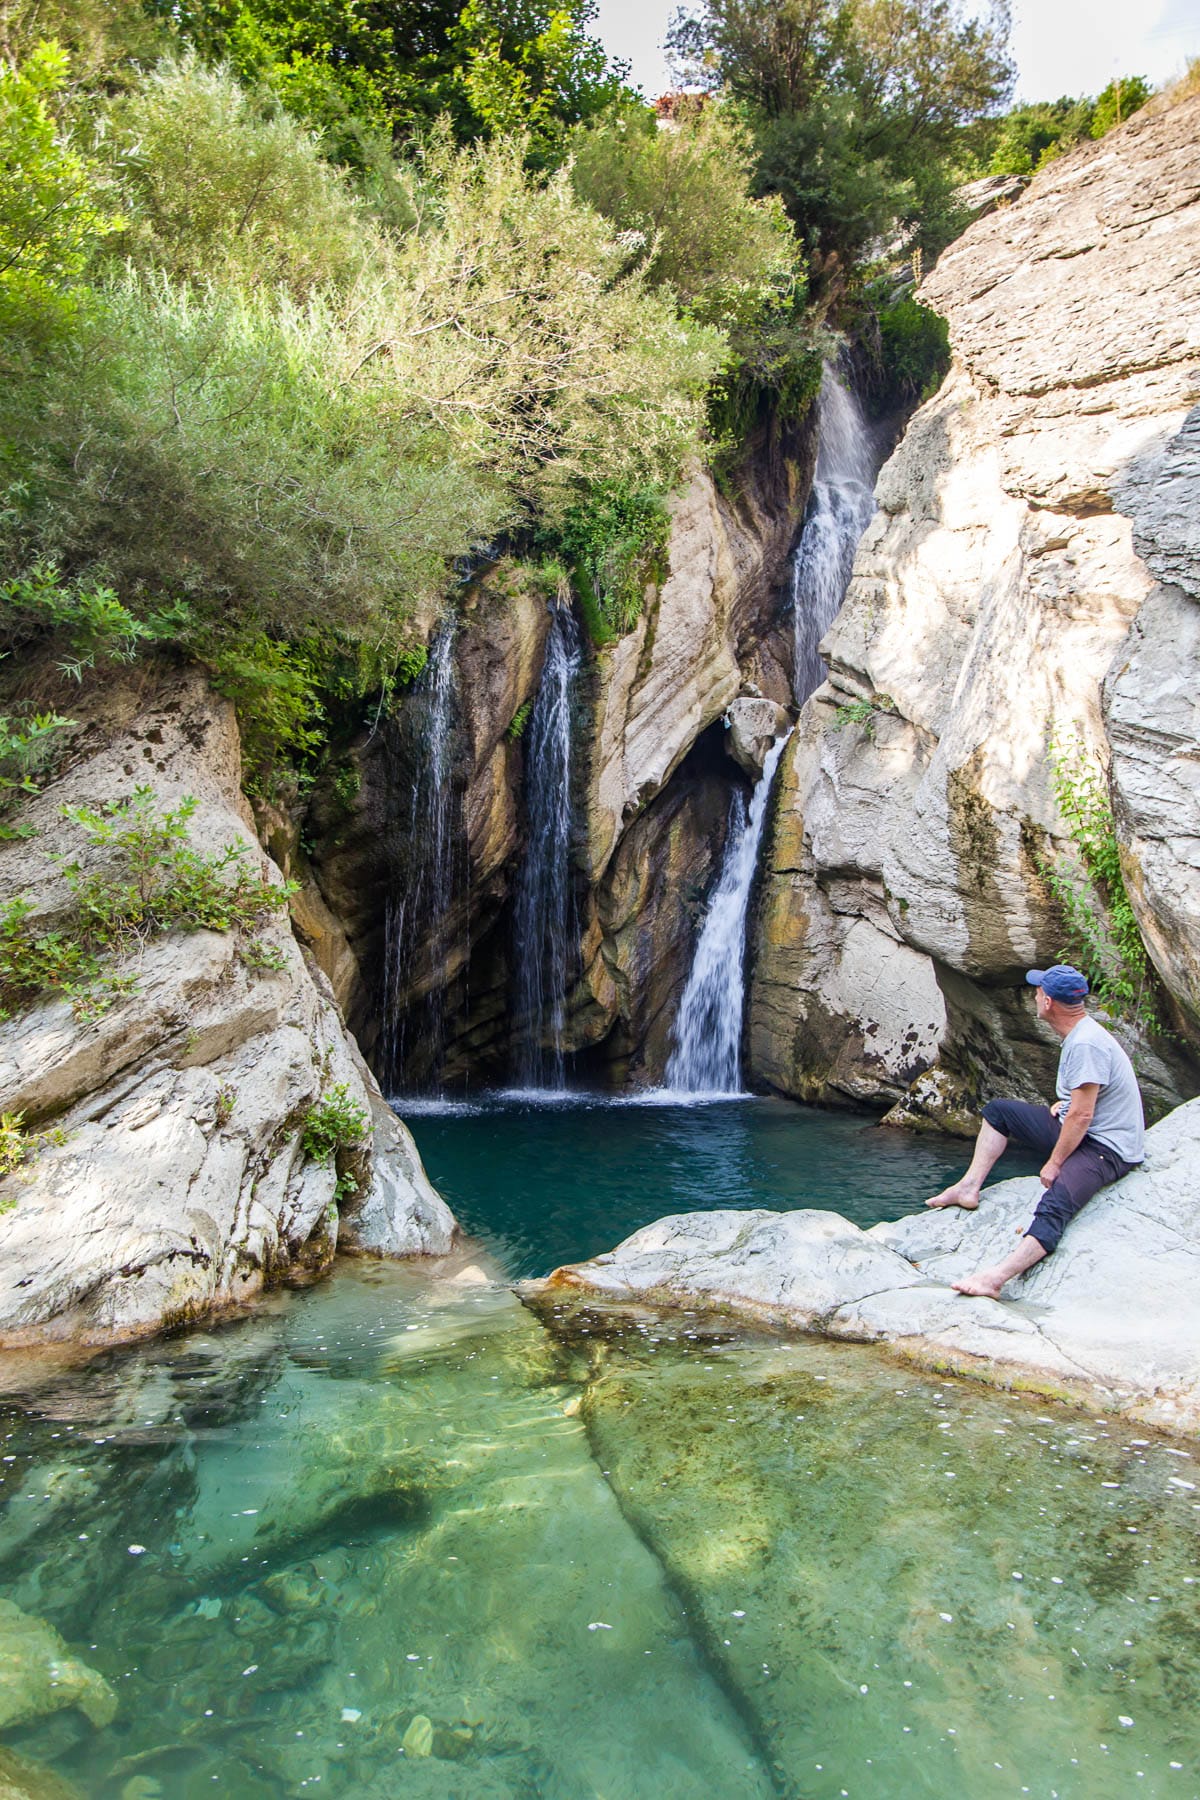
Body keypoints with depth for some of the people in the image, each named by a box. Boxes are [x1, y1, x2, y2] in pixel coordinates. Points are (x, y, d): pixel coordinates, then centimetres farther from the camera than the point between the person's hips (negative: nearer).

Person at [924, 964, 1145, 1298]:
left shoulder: (1086, 1044, -24)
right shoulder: (1079, 1034, 8)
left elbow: (1082, 1116, -25)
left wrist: (1054, 1163, -18)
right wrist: (1064, 1102, 11)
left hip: (1108, 1148, -11)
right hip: (1077, 1131, 11)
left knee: (1055, 1204, -35)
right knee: (998, 1110, 16)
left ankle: (996, 1277, -56)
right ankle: (970, 1187, 7)